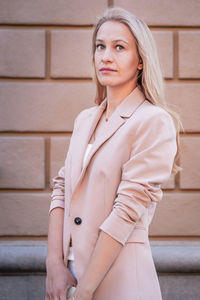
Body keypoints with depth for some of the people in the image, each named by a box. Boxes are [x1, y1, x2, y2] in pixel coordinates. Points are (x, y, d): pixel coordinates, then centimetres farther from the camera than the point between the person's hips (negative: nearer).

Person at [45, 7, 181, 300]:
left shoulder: (154, 122, -13)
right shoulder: (85, 119, 8)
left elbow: (128, 210, -18)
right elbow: (62, 188, 4)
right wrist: (54, 264, -8)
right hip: (71, 271, 6)